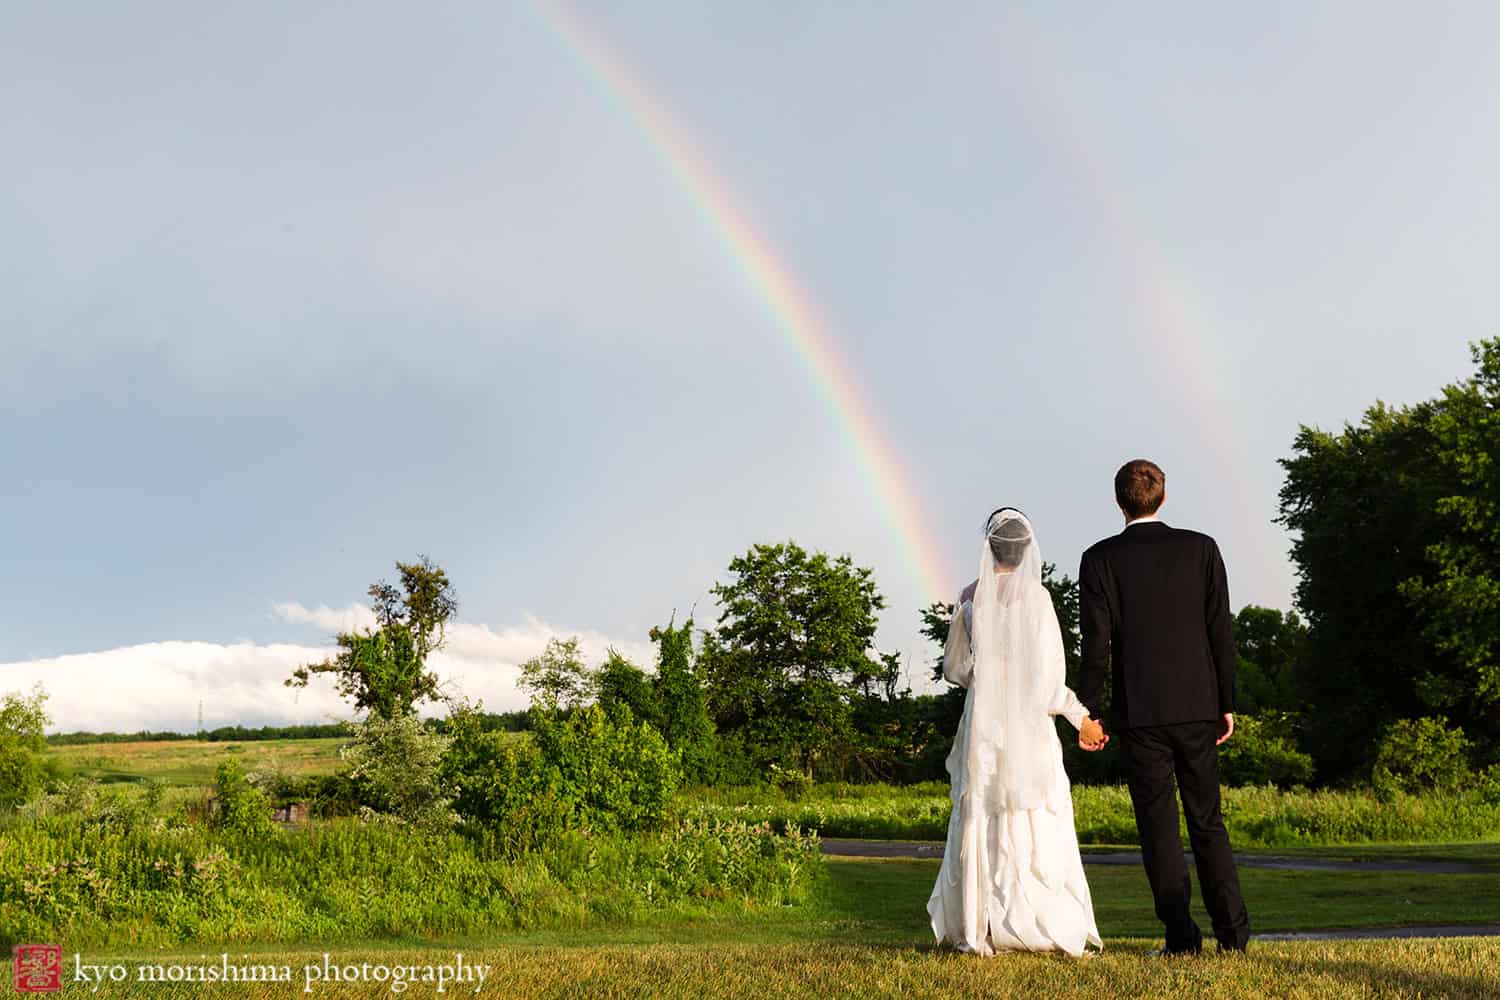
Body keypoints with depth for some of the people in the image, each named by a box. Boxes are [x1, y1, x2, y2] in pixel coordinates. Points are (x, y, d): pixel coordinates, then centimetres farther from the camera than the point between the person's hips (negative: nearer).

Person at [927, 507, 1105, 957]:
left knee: (980, 823, 11)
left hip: (982, 725, 3)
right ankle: (1047, 927, 3)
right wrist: (1081, 718, 1)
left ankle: (977, 928, 12)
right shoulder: (1035, 596, -10)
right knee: (1038, 827, 4)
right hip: (1029, 725, -3)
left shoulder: (971, 596, 0)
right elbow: (1048, 675, -12)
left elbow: (954, 669, 8)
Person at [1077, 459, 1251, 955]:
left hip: (1139, 712, -2)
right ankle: (1233, 930, 14)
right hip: (1197, 705, 3)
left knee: (1158, 825, 4)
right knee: (1207, 820, 13)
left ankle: (1181, 936, 4)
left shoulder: (1100, 559, -4)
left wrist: (1089, 712, -2)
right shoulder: (1200, 548, 2)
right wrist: (1227, 704, 8)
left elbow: (1096, 644, -7)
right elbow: (1220, 632, 1)